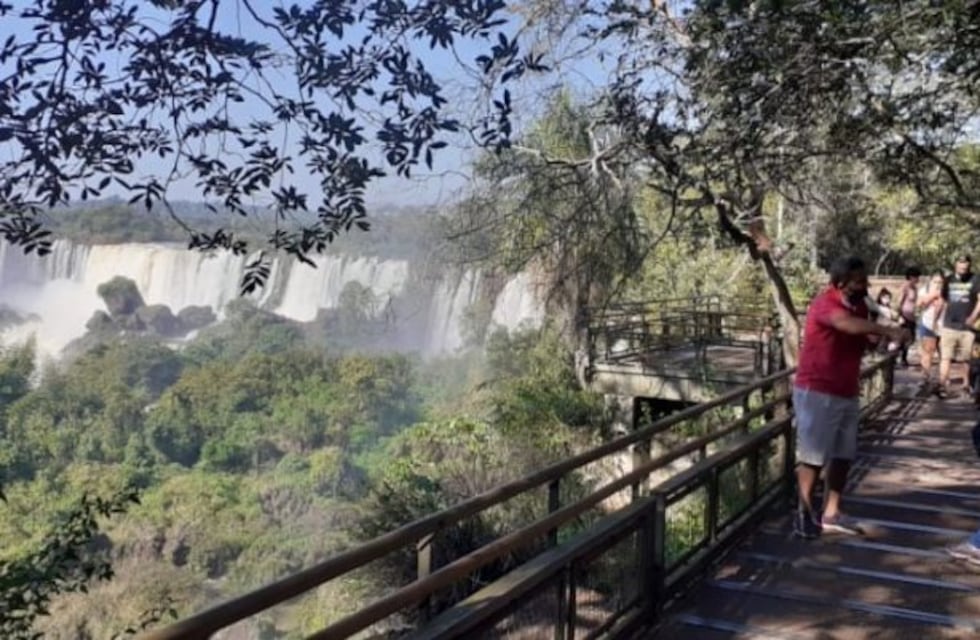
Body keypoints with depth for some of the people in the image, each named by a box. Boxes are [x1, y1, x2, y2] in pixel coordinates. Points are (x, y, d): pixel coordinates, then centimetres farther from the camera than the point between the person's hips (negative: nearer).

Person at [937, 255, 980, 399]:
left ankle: (966, 385, 21)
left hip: (966, 327, -2)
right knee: (946, 357, -3)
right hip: (949, 326, 2)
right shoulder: (948, 281, 9)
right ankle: (943, 386, -5)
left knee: (967, 358, 6)